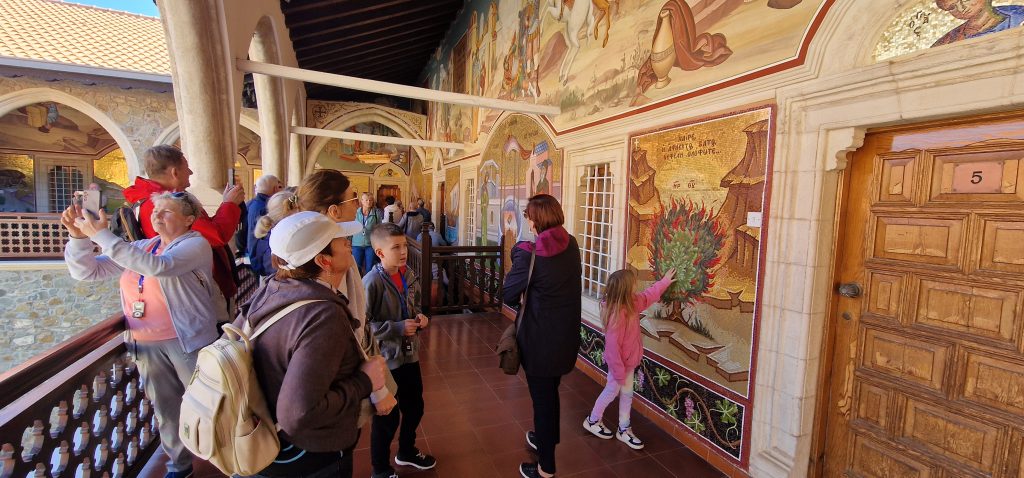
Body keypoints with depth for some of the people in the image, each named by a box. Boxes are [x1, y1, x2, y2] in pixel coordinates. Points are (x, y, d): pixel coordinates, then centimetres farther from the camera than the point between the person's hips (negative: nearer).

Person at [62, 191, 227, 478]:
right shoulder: (139, 248, 10)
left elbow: (159, 266, -27)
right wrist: (79, 236, -7)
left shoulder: (196, 244, -9)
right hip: (146, 344, 6)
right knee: (166, 410, 18)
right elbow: (87, 271, 10)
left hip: (188, 340, -6)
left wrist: (102, 235, -25)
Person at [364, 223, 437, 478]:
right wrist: (397, 328, -24)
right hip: (385, 360, -7)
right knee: (386, 418, 11)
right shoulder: (372, 282, -22)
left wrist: (420, 317, -3)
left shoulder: (408, 274, 0)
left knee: (414, 407, 23)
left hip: (409, 354, 7)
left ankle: (407, 451, 50)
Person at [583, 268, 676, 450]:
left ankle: (624, 430, 34)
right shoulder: (617, 315, -34)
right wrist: (619, 371, -23)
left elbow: (649, 295, 16)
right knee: (611, 392, 10)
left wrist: (665, 281, 21)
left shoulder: (632, 304, -6)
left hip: (629, 361, 8)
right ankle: (592, 421, 33)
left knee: (627, 394, 18)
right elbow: (613, 346, -30)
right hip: (619, 363, -8)